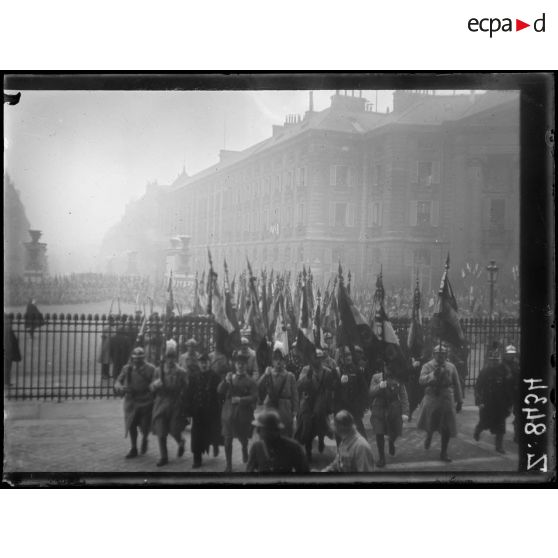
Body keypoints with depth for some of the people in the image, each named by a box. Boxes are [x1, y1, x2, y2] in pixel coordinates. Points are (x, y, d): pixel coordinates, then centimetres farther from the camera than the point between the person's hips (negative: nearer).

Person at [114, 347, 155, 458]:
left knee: (145, 427, -1)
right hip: (131, 402, 3)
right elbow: (117, 382, -3)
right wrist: (121, 388, -23)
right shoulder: (127, 369, 0)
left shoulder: (150, 369, -7)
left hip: (146, 402, -3)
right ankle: (133, 449, 26)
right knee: (131, 426, 8)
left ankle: (144, 440, 34)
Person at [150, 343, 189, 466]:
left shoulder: (181, 372, -3)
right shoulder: (159, 370, 6)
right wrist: (155, 384, -15)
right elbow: (152, 387, 8)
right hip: (161, 404, 3)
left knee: (174, 430, -3)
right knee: (160, 432, 1)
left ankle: (181, 443, 33)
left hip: (176, 405, -3)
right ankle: (163, 457, 15)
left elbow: (185, 389, -2)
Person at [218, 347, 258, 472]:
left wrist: (240, 399, -20)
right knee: (228, 439, -1)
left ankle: (245, 452, 44)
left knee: (243, 438, 12)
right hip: (228, 413, 2)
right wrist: (226, 381, -15)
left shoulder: (251, 381, 1)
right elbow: (219, 391, 2)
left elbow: (254, 398, -8)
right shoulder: (230, 377, 11)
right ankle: (228, 465, 7)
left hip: (243, 414, -2)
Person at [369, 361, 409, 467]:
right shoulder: (376, 377, 3)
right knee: (379, 433, -6)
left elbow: (404, 397, -2)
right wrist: (380, 386, -21)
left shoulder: (398, 380, 0)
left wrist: (405, 412, -9)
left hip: (394, 410, 0)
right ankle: (381, 457, 11)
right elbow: (371, 392, -3)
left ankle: (391, 442, 45)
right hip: (379, 409, 0)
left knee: (395, 432, 6)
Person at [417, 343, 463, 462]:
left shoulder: (451, 367, 5)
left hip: (447, 401, 2)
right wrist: (433, 374, -30)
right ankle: (429, 437, 42)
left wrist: (459, 401, 10)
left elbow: (456, 385, 10)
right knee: (430, 425, 5)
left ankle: (444, 453, 17)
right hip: (431, 400, -1)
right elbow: (422, 380, -16)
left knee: (447, 429, 2)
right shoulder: (428, 366, -1)